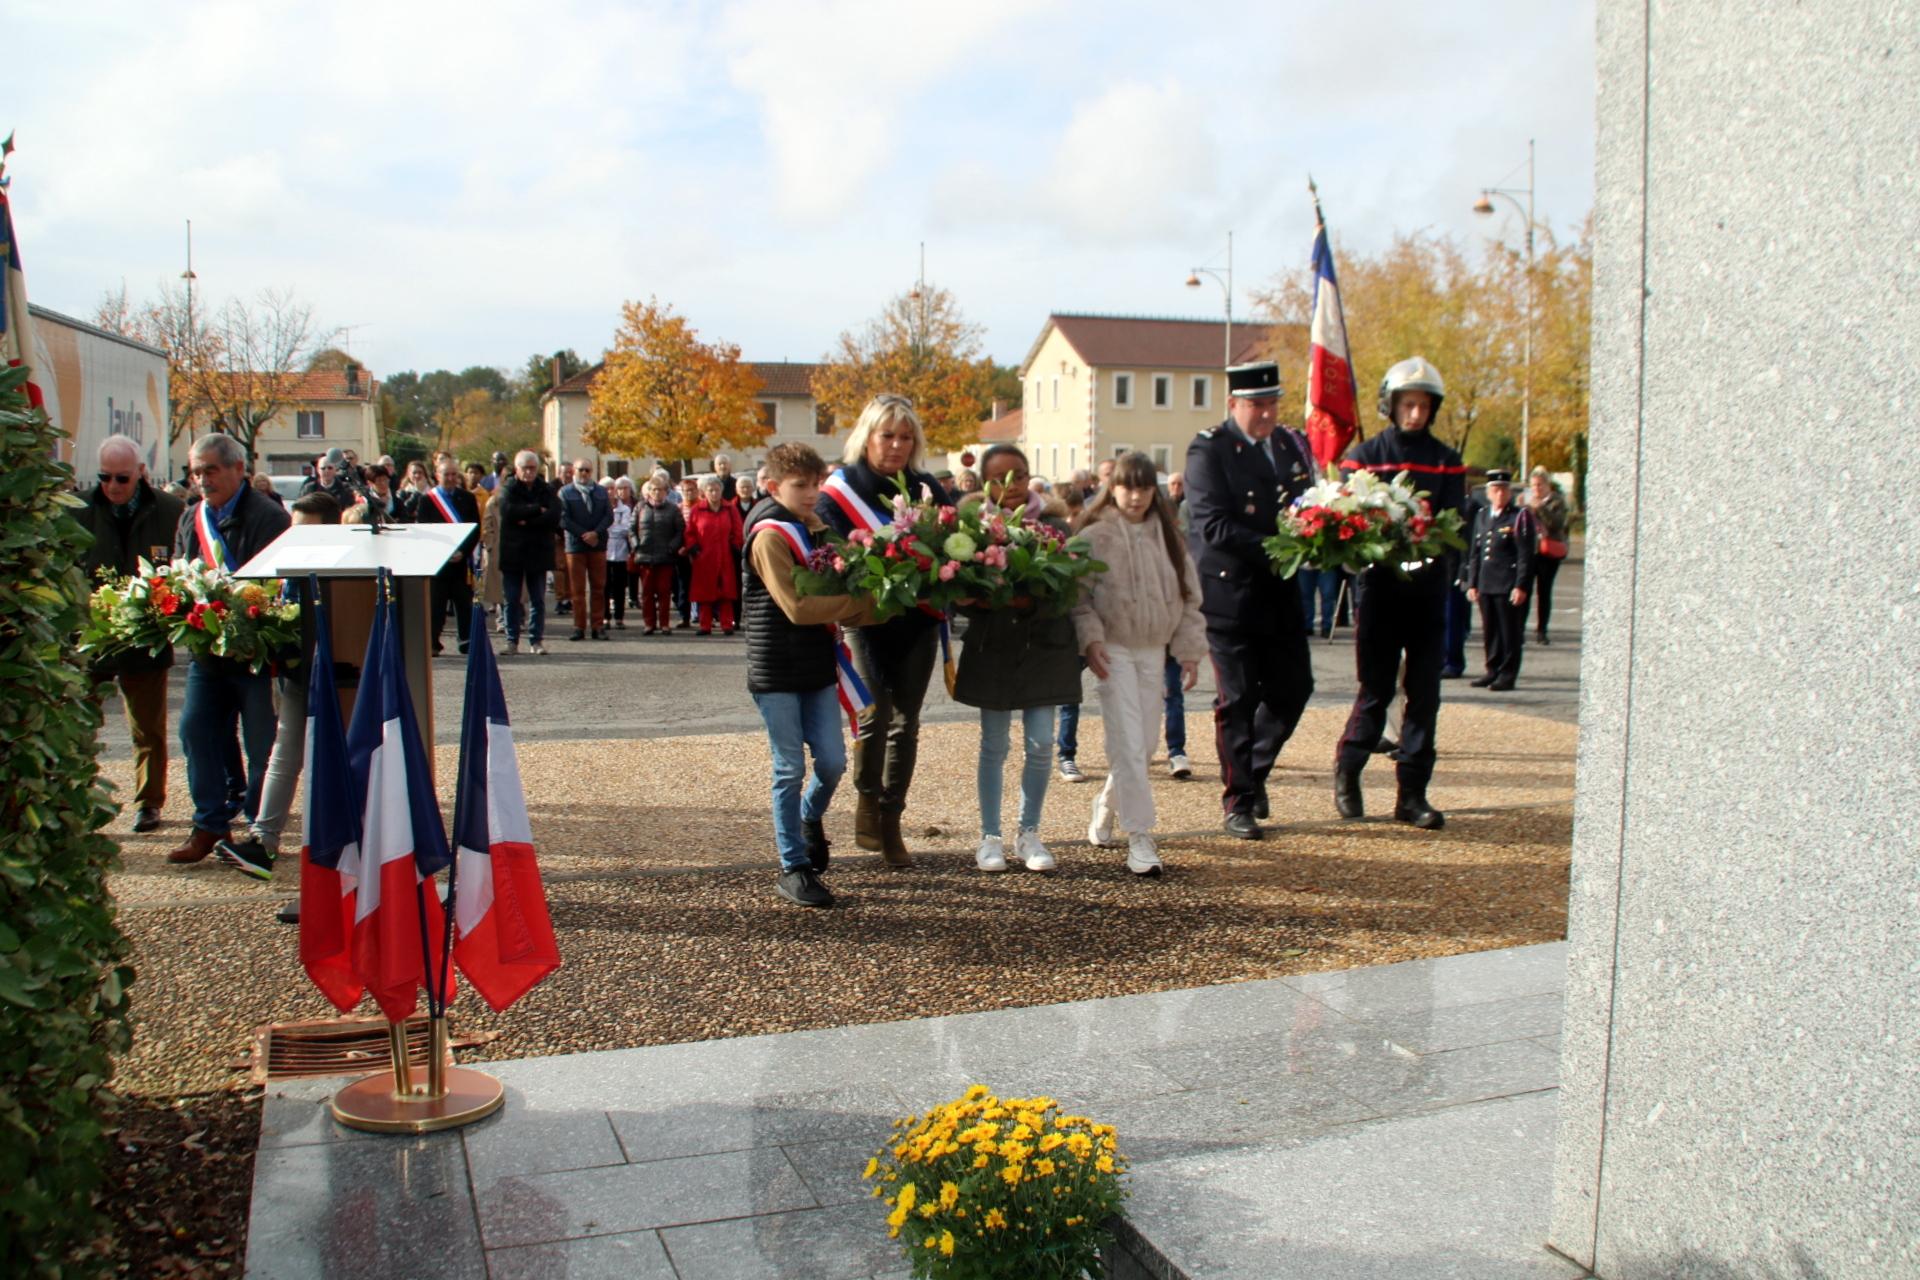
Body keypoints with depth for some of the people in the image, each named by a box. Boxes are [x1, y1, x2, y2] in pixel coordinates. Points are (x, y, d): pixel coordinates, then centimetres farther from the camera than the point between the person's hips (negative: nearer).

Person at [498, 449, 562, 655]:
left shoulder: (547, 490, 6)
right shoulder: (508, 489, 3)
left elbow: (554, 517, -9)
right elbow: (509, 511, -16)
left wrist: (527, 521, -15)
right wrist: (537, 510, -12)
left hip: (538, 552, 1)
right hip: (512, 552, -1)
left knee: (538, 600, 3)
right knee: (512, 600, 2)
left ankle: (536, 640, 10)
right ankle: (512, 641, 8)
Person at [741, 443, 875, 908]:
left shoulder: (817, 529, 11)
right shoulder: (769, 536, -13)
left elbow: (834, 589, 16)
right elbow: (797, 607, -21)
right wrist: (863, 603, -18)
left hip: (818, 666, 7)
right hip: (777, 671, -7)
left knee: (832, 761, 5)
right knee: (791, 769, 1)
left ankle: (810, 818, 36)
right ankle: (793, 869, 12)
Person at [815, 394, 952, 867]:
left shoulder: (928, 489, 9)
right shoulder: (839, 490, -1)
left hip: (919, 620, 4)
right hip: (868, 619, -3)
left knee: (906, 720, 6)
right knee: (876, 711, -11)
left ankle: (890, 823, 17)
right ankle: (867, 807, 10)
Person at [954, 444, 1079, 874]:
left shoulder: (1051, 525, -3)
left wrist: (1030, 603, -27)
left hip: (1043, 645, 0)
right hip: (992, 648, 0)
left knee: (1041, 744, 2)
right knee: (993, 746, 7)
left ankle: (1029, 833, 20)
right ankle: (990, 836, 19)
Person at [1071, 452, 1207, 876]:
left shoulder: (1167, 536, 7)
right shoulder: (1094, 537, -5)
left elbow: (1188, 594, 10)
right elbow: (1078, 594, -6)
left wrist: (1190, 649, 6)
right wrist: (1090, 638, -18)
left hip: (1154, 651, 5)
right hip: (1114, 650, -5)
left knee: (1145, 742, 10)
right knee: (1128, 745, -9)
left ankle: (1106, 810, 33)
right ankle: (1140, 837, -7)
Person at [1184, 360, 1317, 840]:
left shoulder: (1293, 444, 10)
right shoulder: (1208, 449, -9)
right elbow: (1213, 526, -17)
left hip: (1280, 591, 6)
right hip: (1230, 590, -6)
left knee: (1294, 686, 6)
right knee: (1237, 698, 1)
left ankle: (1254, 771, 30)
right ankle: (1238, 803, 12)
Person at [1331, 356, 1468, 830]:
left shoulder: (1446, 462, 9)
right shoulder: (1365, 455, 4)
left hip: (1429, 590, 3)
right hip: (1378, 587, -3)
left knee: (1424, 691, 3)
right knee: (1376, 689, 0)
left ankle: (1412, 794, 10)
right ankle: (1347, 772, 21)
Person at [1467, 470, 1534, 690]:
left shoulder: (1520, 517, -3)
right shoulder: (1481, 517, 14)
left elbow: (1526, 555, -8)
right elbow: (1474, 553, 17)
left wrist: (1520, 586, -13)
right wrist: (1472, 583, 12)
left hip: (1509, 587, -5)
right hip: (1485, 585, 5)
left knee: (1510, 632, 0)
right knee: (1490, 631, 10)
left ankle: (1507, 674, 5)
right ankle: (1493, 671, 19)